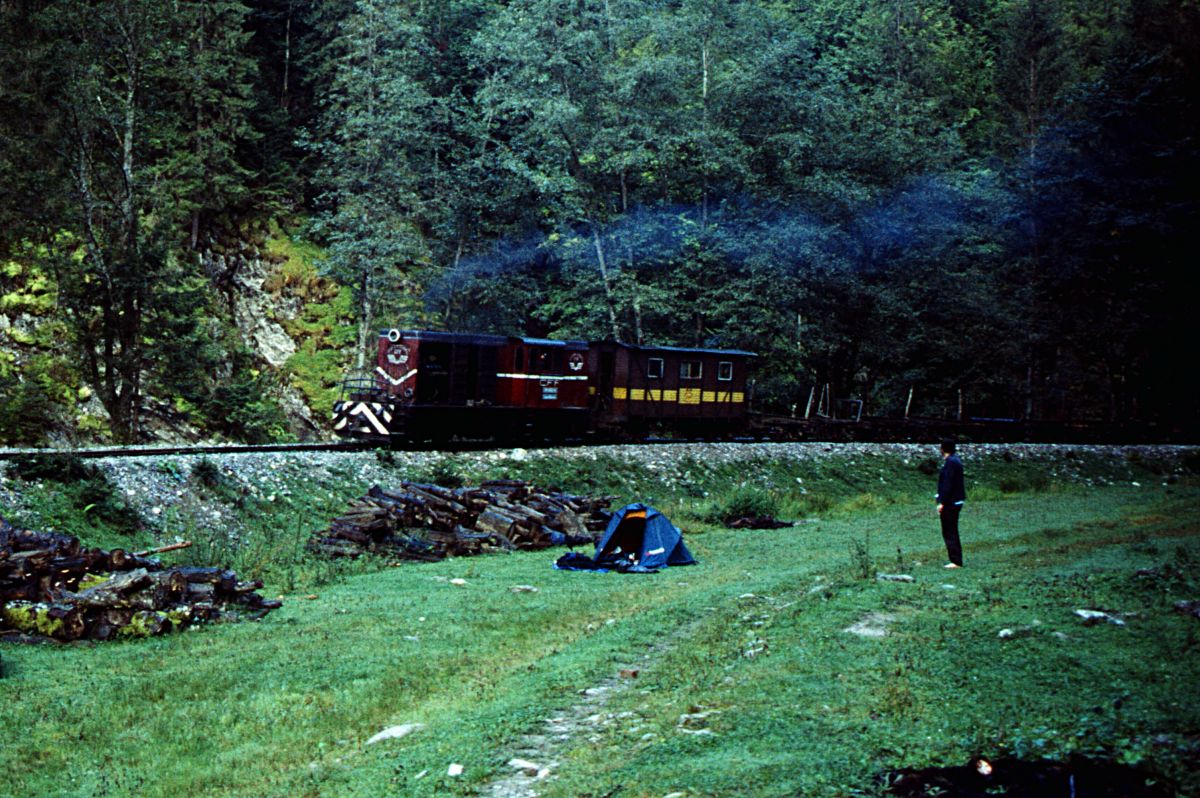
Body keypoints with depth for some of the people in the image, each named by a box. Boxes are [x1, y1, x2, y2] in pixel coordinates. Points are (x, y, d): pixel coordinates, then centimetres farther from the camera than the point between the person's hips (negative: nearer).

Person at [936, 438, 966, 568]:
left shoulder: (950, 462, -17)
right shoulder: (956, 460, 13)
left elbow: (947, 484, -22)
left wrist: (942, 502, -21)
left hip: (950, 503, -10)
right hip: (956, 502, 10)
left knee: (949, 533, -5)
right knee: (952, 532, 16)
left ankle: (956, 561, -5)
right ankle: (957, 560, 21)